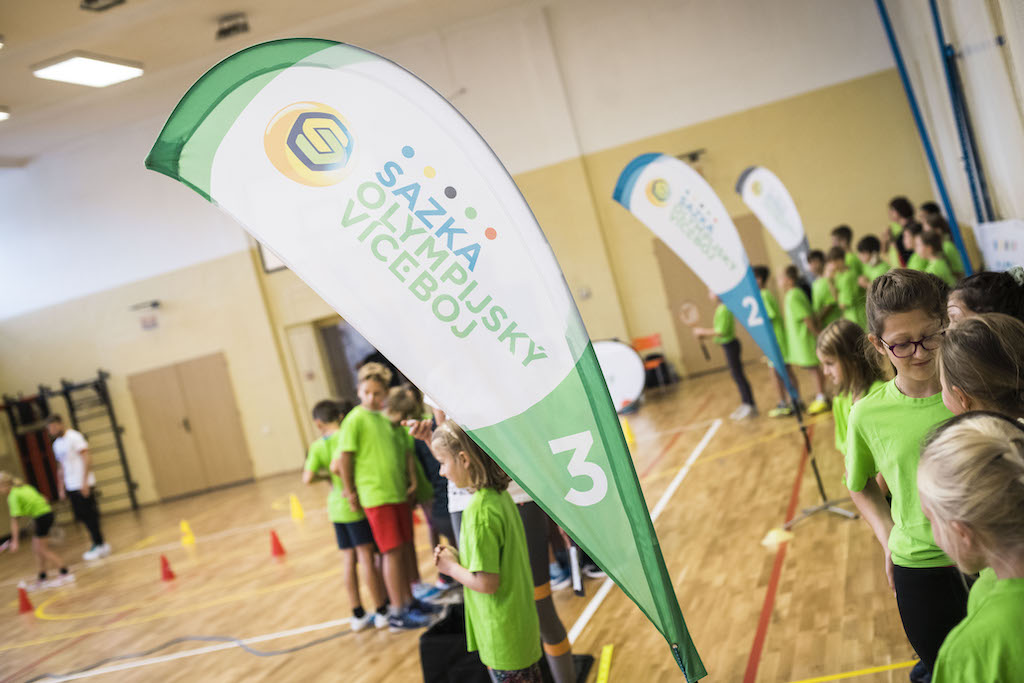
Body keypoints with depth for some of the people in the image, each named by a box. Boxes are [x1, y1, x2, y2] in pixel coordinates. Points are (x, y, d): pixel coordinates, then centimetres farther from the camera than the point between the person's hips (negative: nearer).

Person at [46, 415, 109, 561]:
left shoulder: (74, 437, -9)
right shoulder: (57, 444, 16)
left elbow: (87, 458, -15)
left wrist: (85, 482, -19)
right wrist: (61, 488, 17)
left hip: (83, 485, -8)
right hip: (71, 487, 8)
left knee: (89, 514, -4)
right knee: (81, 516, 8)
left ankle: (99, 545, 5)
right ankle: (99, 544, 17)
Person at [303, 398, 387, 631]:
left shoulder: (317, 446, 2)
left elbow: (307, 478, -4)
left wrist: (325, 476, 13)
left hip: (336, 506, 5)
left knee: (348, 559, 10)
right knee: (366, 556, -1)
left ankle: (358, 614, 17)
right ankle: (382, 611, 6)